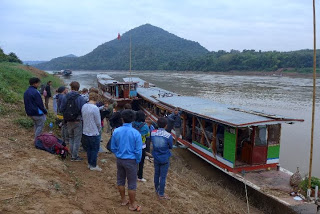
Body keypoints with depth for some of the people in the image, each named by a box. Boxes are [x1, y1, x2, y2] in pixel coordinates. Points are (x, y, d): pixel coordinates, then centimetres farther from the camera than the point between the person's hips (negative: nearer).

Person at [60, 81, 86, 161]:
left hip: (68, 121, 5)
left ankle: (72, 154, 27)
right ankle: (75, 156, 11)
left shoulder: (65, 97, -3)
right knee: (77, 139, 6)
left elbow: (61, 109, 0)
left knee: (71, 138, 20)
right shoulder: (80, 98, -16)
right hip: (77, 121, -4)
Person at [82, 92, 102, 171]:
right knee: (95, 149, 7)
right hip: (94, 133, -7)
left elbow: (83, 118, 8)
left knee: (89, 148, 19)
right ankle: (93, 165, 15)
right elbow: (98, 122, -15)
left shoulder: (84, 106, 0)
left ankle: (89, 163, 30)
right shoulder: (95, 108, -22)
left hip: (85, 132, 7)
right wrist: (99, 129, 4)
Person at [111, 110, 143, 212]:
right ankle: (132, 205, 21)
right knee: (132, 184, 9)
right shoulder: (136, 133, -19)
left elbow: (113, 148, 2)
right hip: (131, 161, -4)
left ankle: (123, 200, 36)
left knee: (120, 180, 20)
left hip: (119, 160, 4)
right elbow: (138, 151, -15)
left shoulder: (116, 131, -7)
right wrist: (137, 161, 1)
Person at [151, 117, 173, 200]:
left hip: (156, 158, 4)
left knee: (156, 174, 21)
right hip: (165, 159, -4)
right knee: (163, 177, 8)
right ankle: (161, 194, 19)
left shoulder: (153, 133, -12)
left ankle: (157, 189, 40)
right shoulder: (168, 135, -22)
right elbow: (170, 147, -7)